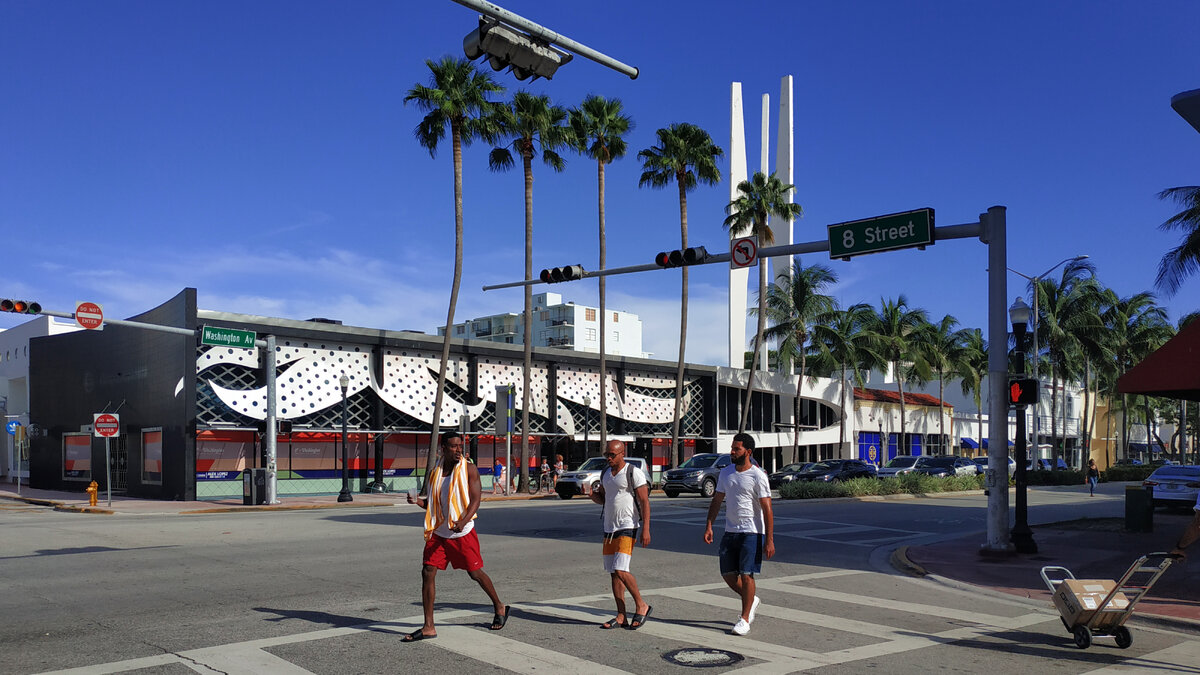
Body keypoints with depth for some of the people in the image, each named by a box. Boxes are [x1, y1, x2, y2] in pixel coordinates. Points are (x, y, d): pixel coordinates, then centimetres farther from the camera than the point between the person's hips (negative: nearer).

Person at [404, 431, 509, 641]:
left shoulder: (469, 469, -7)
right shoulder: (435, 471, 6)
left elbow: (476, 499, -13)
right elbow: (433, 503, 15)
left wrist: (463, 522, -28)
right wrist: (418, 501, -6)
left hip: (463, 532, -4)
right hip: (438, 532, 4)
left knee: (475, 573, 6)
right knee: (427, 573, -5)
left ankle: (500, 608, 31)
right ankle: (428, 628, 2)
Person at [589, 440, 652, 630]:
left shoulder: (634, 473, -9)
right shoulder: (605, 473, 12)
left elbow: (644, 501, -11)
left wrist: (646, 529, -18)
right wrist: (594, 495, -1)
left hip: (627, 528, -7)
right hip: (609, 529, 7)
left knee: (620, 570, -16)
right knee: (613, 573, 6)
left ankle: (641, 606, 2)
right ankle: (621, 617, 12)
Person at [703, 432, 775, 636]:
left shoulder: (758, 476, -11)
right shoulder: (725, 473, 7)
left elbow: (767, 509, -12)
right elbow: (717, 501, 14)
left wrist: (769, 540, -16)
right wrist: (709, 526, 4)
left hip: (752, 533, -6)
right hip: (730, 531, 6)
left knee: (746, 574, -8)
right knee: (728, 575, 7)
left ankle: (745, 619, 5)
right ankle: (751, 600, 33)